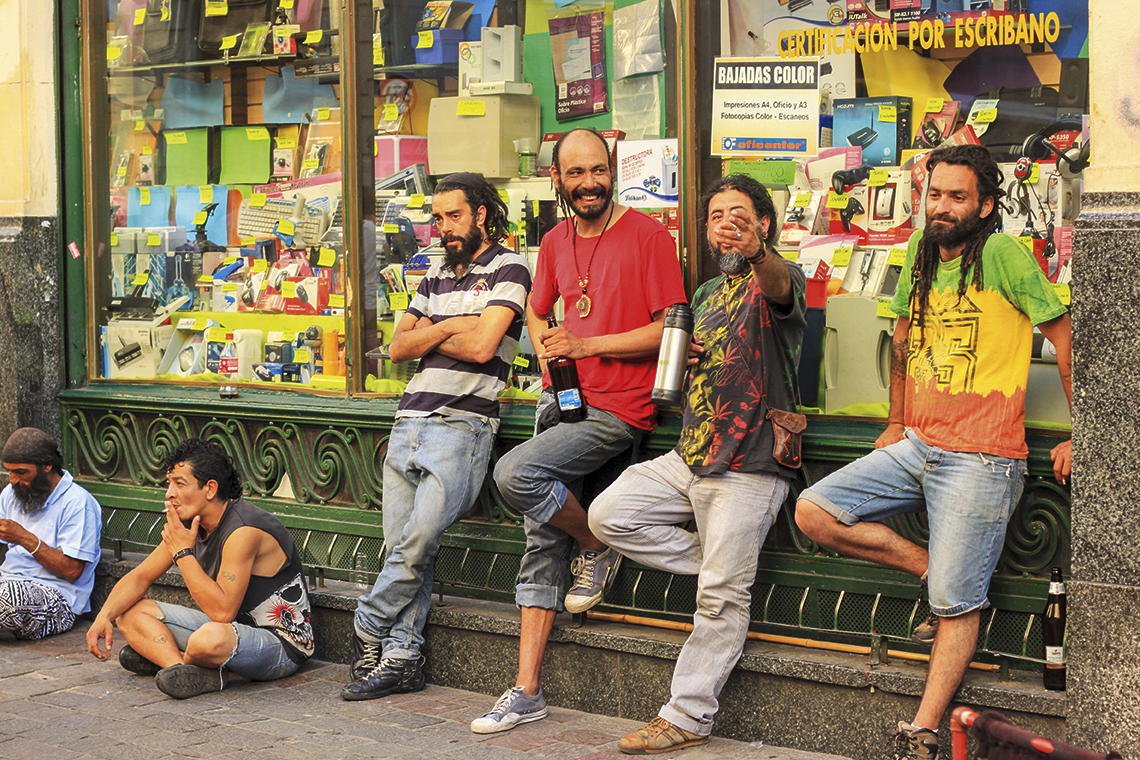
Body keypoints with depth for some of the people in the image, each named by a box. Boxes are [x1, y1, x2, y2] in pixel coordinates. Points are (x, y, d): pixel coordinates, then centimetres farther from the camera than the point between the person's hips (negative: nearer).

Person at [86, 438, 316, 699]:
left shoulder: (243, 531, -26)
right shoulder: (188, 522, 1)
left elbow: (222, 611, -32)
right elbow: (140, 577, 7)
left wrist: (183, 553, -26)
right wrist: (104, 616, -11)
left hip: (282, 642, -9)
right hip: (228, 626, 9)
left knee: (210, 638, -42)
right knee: (129, 611, 2)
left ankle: (161, 656, -9)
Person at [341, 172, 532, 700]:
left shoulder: (507, 270, -1)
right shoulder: (437, 275, 21)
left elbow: (480, 346, -13)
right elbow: (399, 347, 15)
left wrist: (427, 334, 3)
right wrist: (447, 328, -1)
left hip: (461, 424, -6)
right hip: (409, 421, 7)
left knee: (418, 540, -16)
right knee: (402, 548, 2)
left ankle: (370, 628, 3)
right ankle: (401, 659, 5)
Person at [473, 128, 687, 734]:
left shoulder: (647, 236, -7)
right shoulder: (555, 243, 13)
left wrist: (585, 345, -14)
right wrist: (549, 351, 5)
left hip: (618, 410, -6)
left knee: (515, 473, -26)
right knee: (542, 546, 2)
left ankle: (598, 550, 1)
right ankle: (527, 690, 6)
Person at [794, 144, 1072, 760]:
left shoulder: (1003, 256, -12)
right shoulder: (920, 253, 9)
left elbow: (1066, 339, -9)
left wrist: (1079, 438, -7)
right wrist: (896, 424, 24)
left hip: (981, 460, -7)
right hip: (916, 448, 7)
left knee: (955, 603, -5)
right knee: (813, 512, -6)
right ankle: (931, 566, 6)